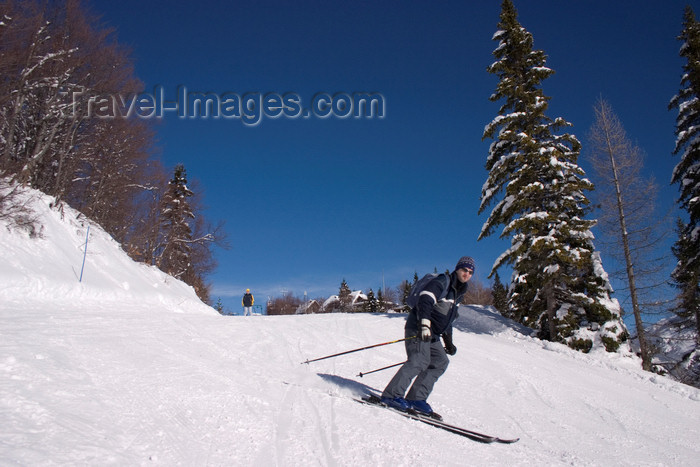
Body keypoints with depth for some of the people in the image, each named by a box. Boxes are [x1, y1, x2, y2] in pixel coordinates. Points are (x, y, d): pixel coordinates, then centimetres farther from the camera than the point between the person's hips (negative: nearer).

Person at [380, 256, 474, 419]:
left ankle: (416, 399, 0)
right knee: (419, 361, -22)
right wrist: (424, 325, -37)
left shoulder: (459, 293, 17)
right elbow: (424, 302, -26)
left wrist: (448, 342, 25)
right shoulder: (441, 283, -11)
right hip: (418, 329, -9)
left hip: (432, 335, 9)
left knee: (440, 362, 2)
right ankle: (392, 395, -21)